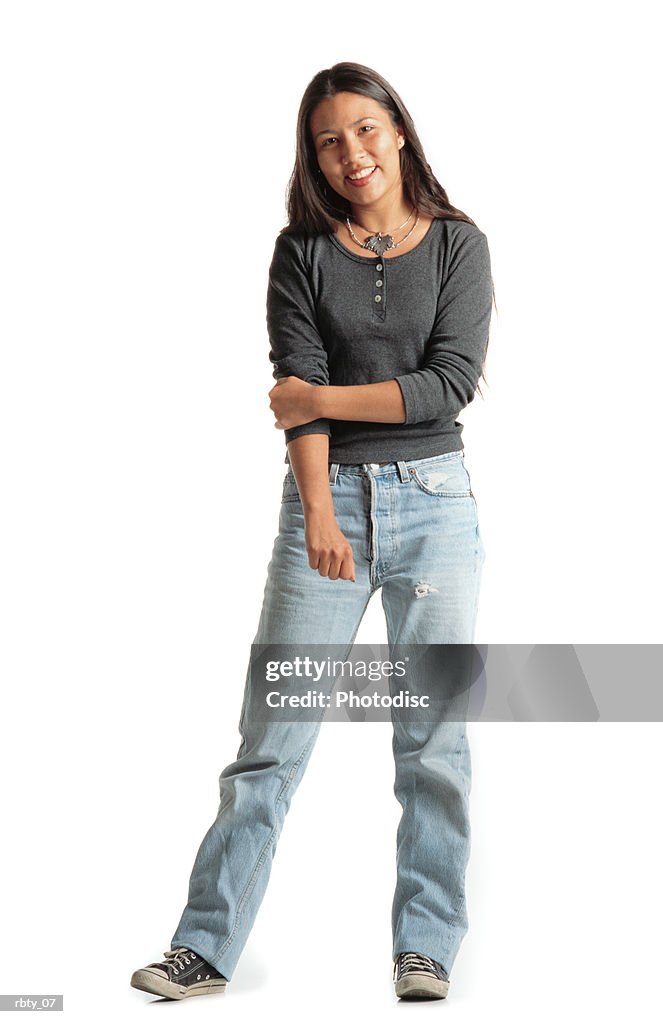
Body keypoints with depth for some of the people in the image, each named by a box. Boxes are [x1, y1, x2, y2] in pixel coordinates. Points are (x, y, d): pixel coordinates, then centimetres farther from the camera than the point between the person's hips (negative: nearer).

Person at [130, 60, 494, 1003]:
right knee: (273, 733, 0)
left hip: (436, 501, 0)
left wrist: (321, 399, -6)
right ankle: (206, 945, 9)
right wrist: (320, 516, -19)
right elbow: (298, 388, -7)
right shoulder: (302, 251, 5)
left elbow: (452, 382, -7)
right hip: (327, 499, 0)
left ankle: (426, 946, 16)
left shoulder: (459, 244, 4)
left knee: (436, 739, 3)